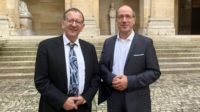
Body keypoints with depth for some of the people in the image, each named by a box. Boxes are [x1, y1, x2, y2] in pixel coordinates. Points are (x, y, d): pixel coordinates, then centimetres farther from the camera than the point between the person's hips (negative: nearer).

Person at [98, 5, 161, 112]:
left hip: (137, 100, -2)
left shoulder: (146, 42, -4)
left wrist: (129, 81, -17)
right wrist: (111, 78, -13)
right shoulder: (108, 42, 7)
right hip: (113, 98, 3)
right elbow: (101, 66, 7)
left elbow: (154, 72, -6)